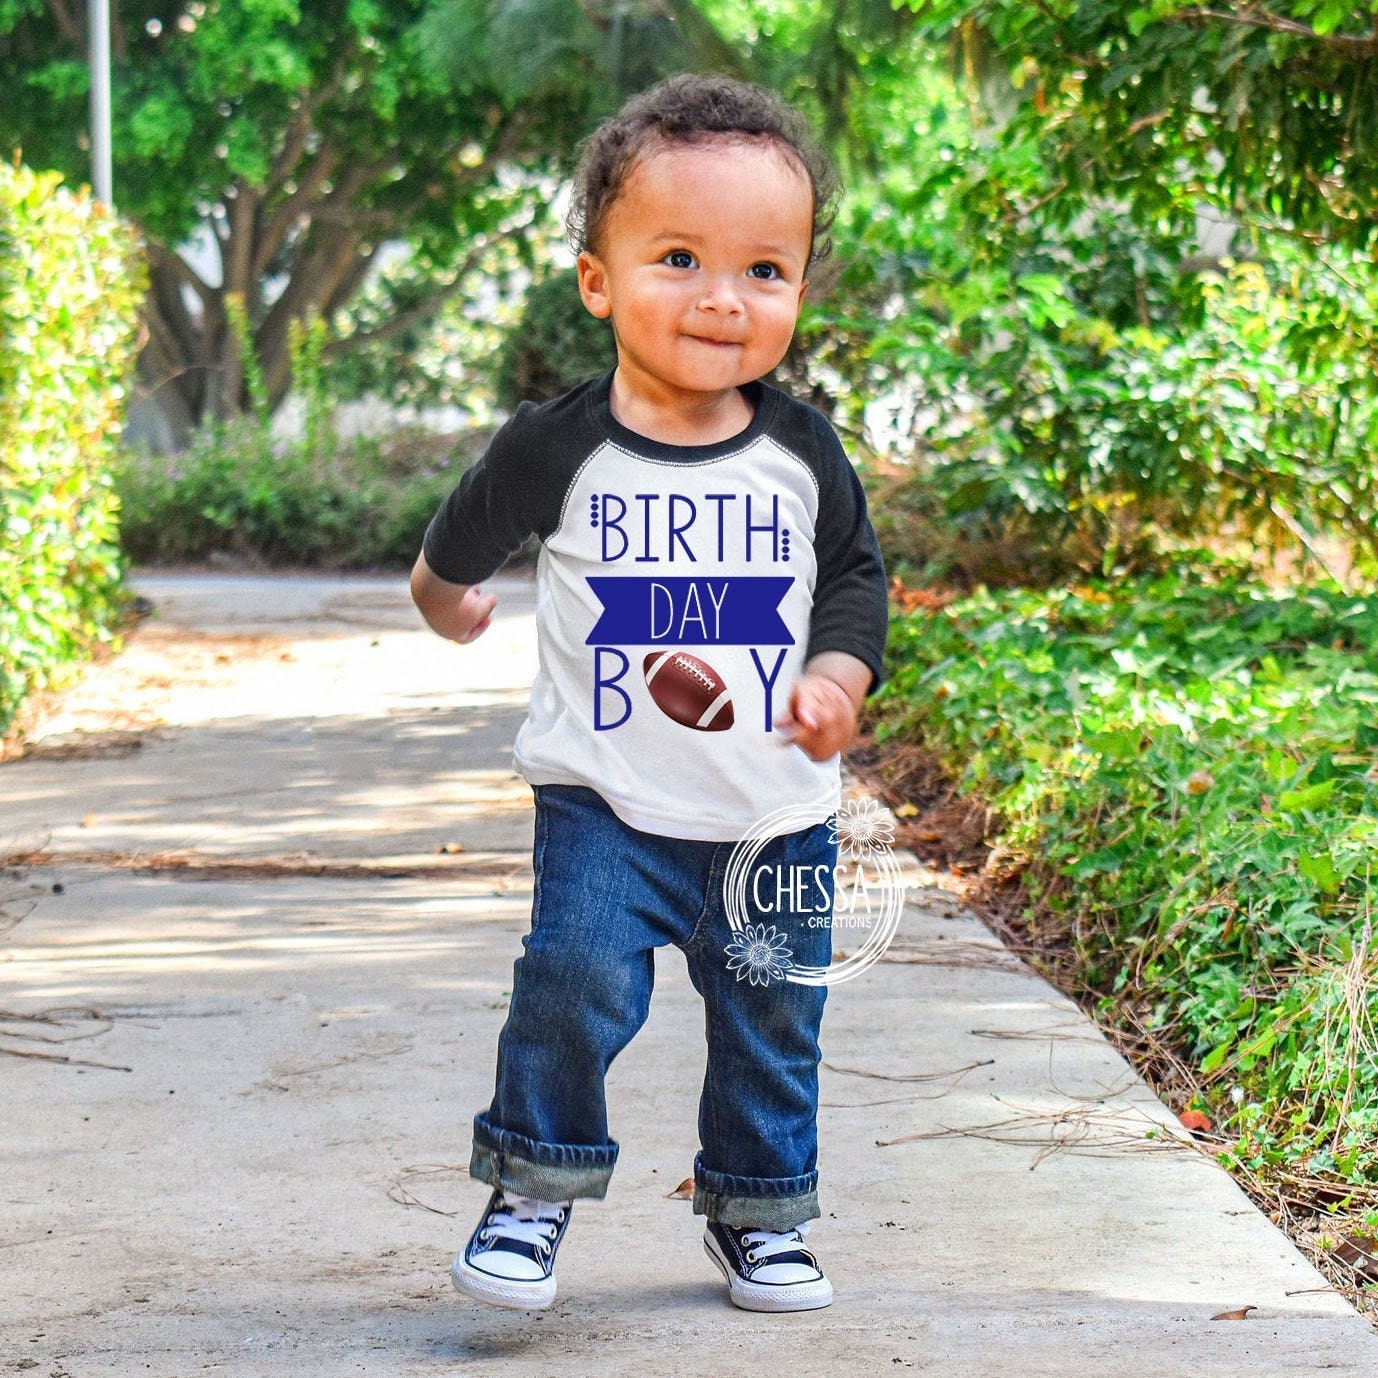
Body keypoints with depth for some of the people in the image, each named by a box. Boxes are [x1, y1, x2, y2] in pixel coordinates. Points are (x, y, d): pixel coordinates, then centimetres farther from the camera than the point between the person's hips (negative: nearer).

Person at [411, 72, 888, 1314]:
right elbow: (470, 535, 11)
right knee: (576, 983, -15)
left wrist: (839, 676, -7)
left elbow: (856, 573, 11)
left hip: (775, 811, 3)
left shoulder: (804, 453, -4)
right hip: (605, 803, -2)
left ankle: (759, 1213, 29)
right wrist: (444, 591, 30)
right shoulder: (561, 448, -10)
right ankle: (535, 1188, 5)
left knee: (772, 1017, 10)